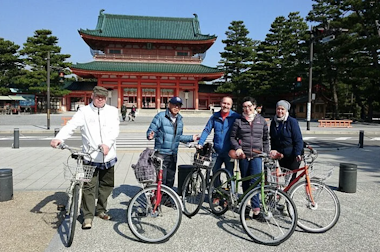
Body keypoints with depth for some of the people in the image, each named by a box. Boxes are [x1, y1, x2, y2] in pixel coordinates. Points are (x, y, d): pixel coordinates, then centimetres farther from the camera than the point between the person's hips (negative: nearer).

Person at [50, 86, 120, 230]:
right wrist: (59, 138, -31)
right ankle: (88, 216, 9)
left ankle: (101, 210, 33)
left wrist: (107, 144, -27)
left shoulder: (112, 111, 5)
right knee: (89, 187, -3)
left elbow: (115, 130, -9)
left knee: (106, 186, 14)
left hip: (108, 157, 2)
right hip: (90, 157, -2)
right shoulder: (84, 111, 2)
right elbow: (71, 125, -11)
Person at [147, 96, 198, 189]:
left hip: (173, 154, 6)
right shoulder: (160, 116, -7)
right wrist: (151, 135, -31)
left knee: (171, 178, 14)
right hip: (161, 153, -6)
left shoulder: (179, 119, 13)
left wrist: (191, 138, 18)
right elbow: (151, 130, -9)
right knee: (161, 178, -9)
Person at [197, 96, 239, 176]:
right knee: (215, 172, 10)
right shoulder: (215, 116, 5)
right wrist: (200, 143, -5)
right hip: (217, 151, 3)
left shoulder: (235, 116, -3)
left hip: (229, 151, -3)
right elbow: (207, 130, 4)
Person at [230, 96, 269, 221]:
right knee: (245, 182, 10)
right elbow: (232, 137, 7)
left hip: (256, 155, -1)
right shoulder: (238, 121, 5)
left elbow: (266, 138, 14)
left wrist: (267, 153, 9)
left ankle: (256, 210, -6)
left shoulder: (261, 120, 9)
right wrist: (237, 148, -9)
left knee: (255, 182, -10)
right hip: (243, 155, 1)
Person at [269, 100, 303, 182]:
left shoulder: (292, 121, -9)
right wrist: (273, 150, 4)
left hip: (292, 155, -5)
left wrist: (298, 154, -19)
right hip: (280, 155, 5)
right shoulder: (273, 122, 7)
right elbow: (272, 139, 15)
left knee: (291, 178, -2)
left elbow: (298, 140, -11)